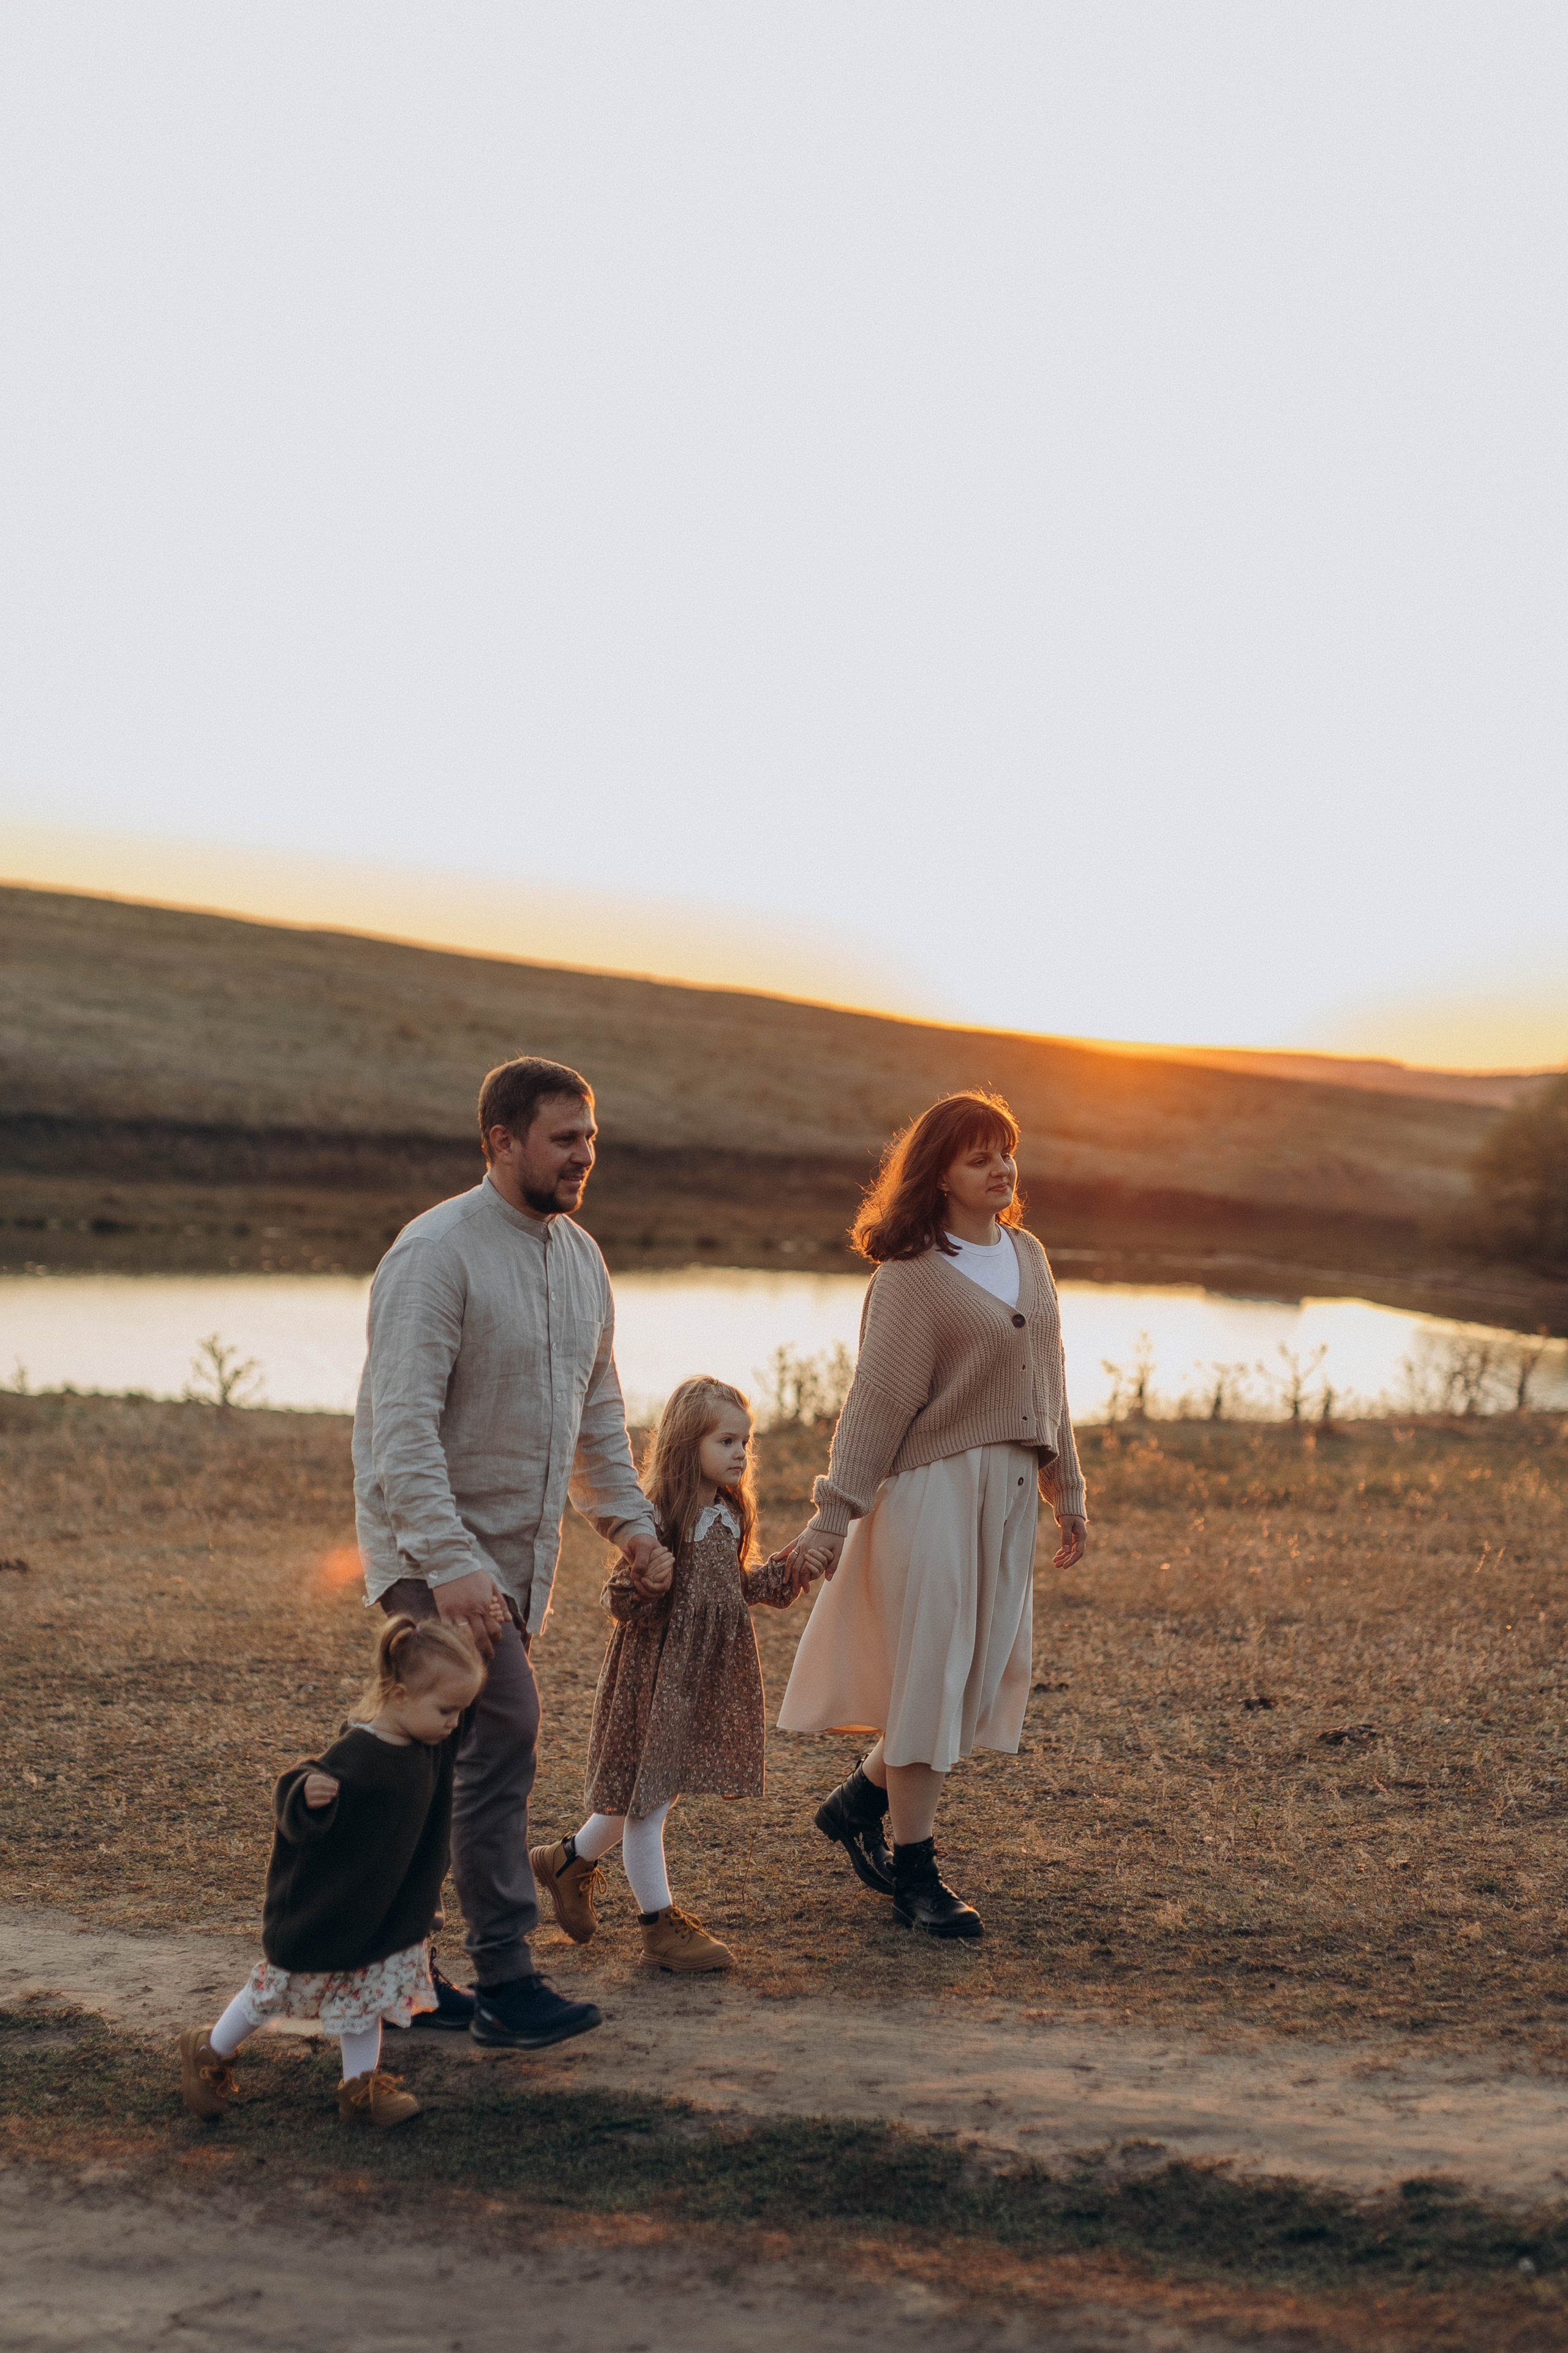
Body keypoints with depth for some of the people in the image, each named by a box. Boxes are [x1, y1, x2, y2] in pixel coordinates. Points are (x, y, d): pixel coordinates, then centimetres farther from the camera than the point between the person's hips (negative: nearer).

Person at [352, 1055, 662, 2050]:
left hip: (521, 1549, 8)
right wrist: (449, 1561, -29)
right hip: (438, 1548, -8)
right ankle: (505, 1981, -12)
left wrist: (627, 1513, 10)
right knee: (505, 1726, -17)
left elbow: (598, 1405, 21)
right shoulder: (438, 1252, -16)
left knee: (442, 1754, 11)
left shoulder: (582, 1257, 10)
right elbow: (404, 1420, -22)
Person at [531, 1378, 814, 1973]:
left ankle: (569, 1859, 38)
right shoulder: (659, 1517, -19)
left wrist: (787, 1572, 9)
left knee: (650, 1795, 18)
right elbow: (620, 1603, -18)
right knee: (647, 1797, 2)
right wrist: (647, 1584, -37)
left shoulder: (730, 1515, 6)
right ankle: (660, 1925, 10)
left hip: (708, 1678, 8)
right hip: (657, 1674, -8)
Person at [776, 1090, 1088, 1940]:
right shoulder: (912, 1274, -10)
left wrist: (1066, 1490, 19)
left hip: (1009, 1488, 7)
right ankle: (915, 1875, 8)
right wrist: (833, 1517, -13)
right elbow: (878, 1400, -12)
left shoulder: (1028, 1256, 12)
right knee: (931, 1674, -2)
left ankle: (858, 1802, 28)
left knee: (985, 1670, 9)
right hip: (935, 1484, -7)